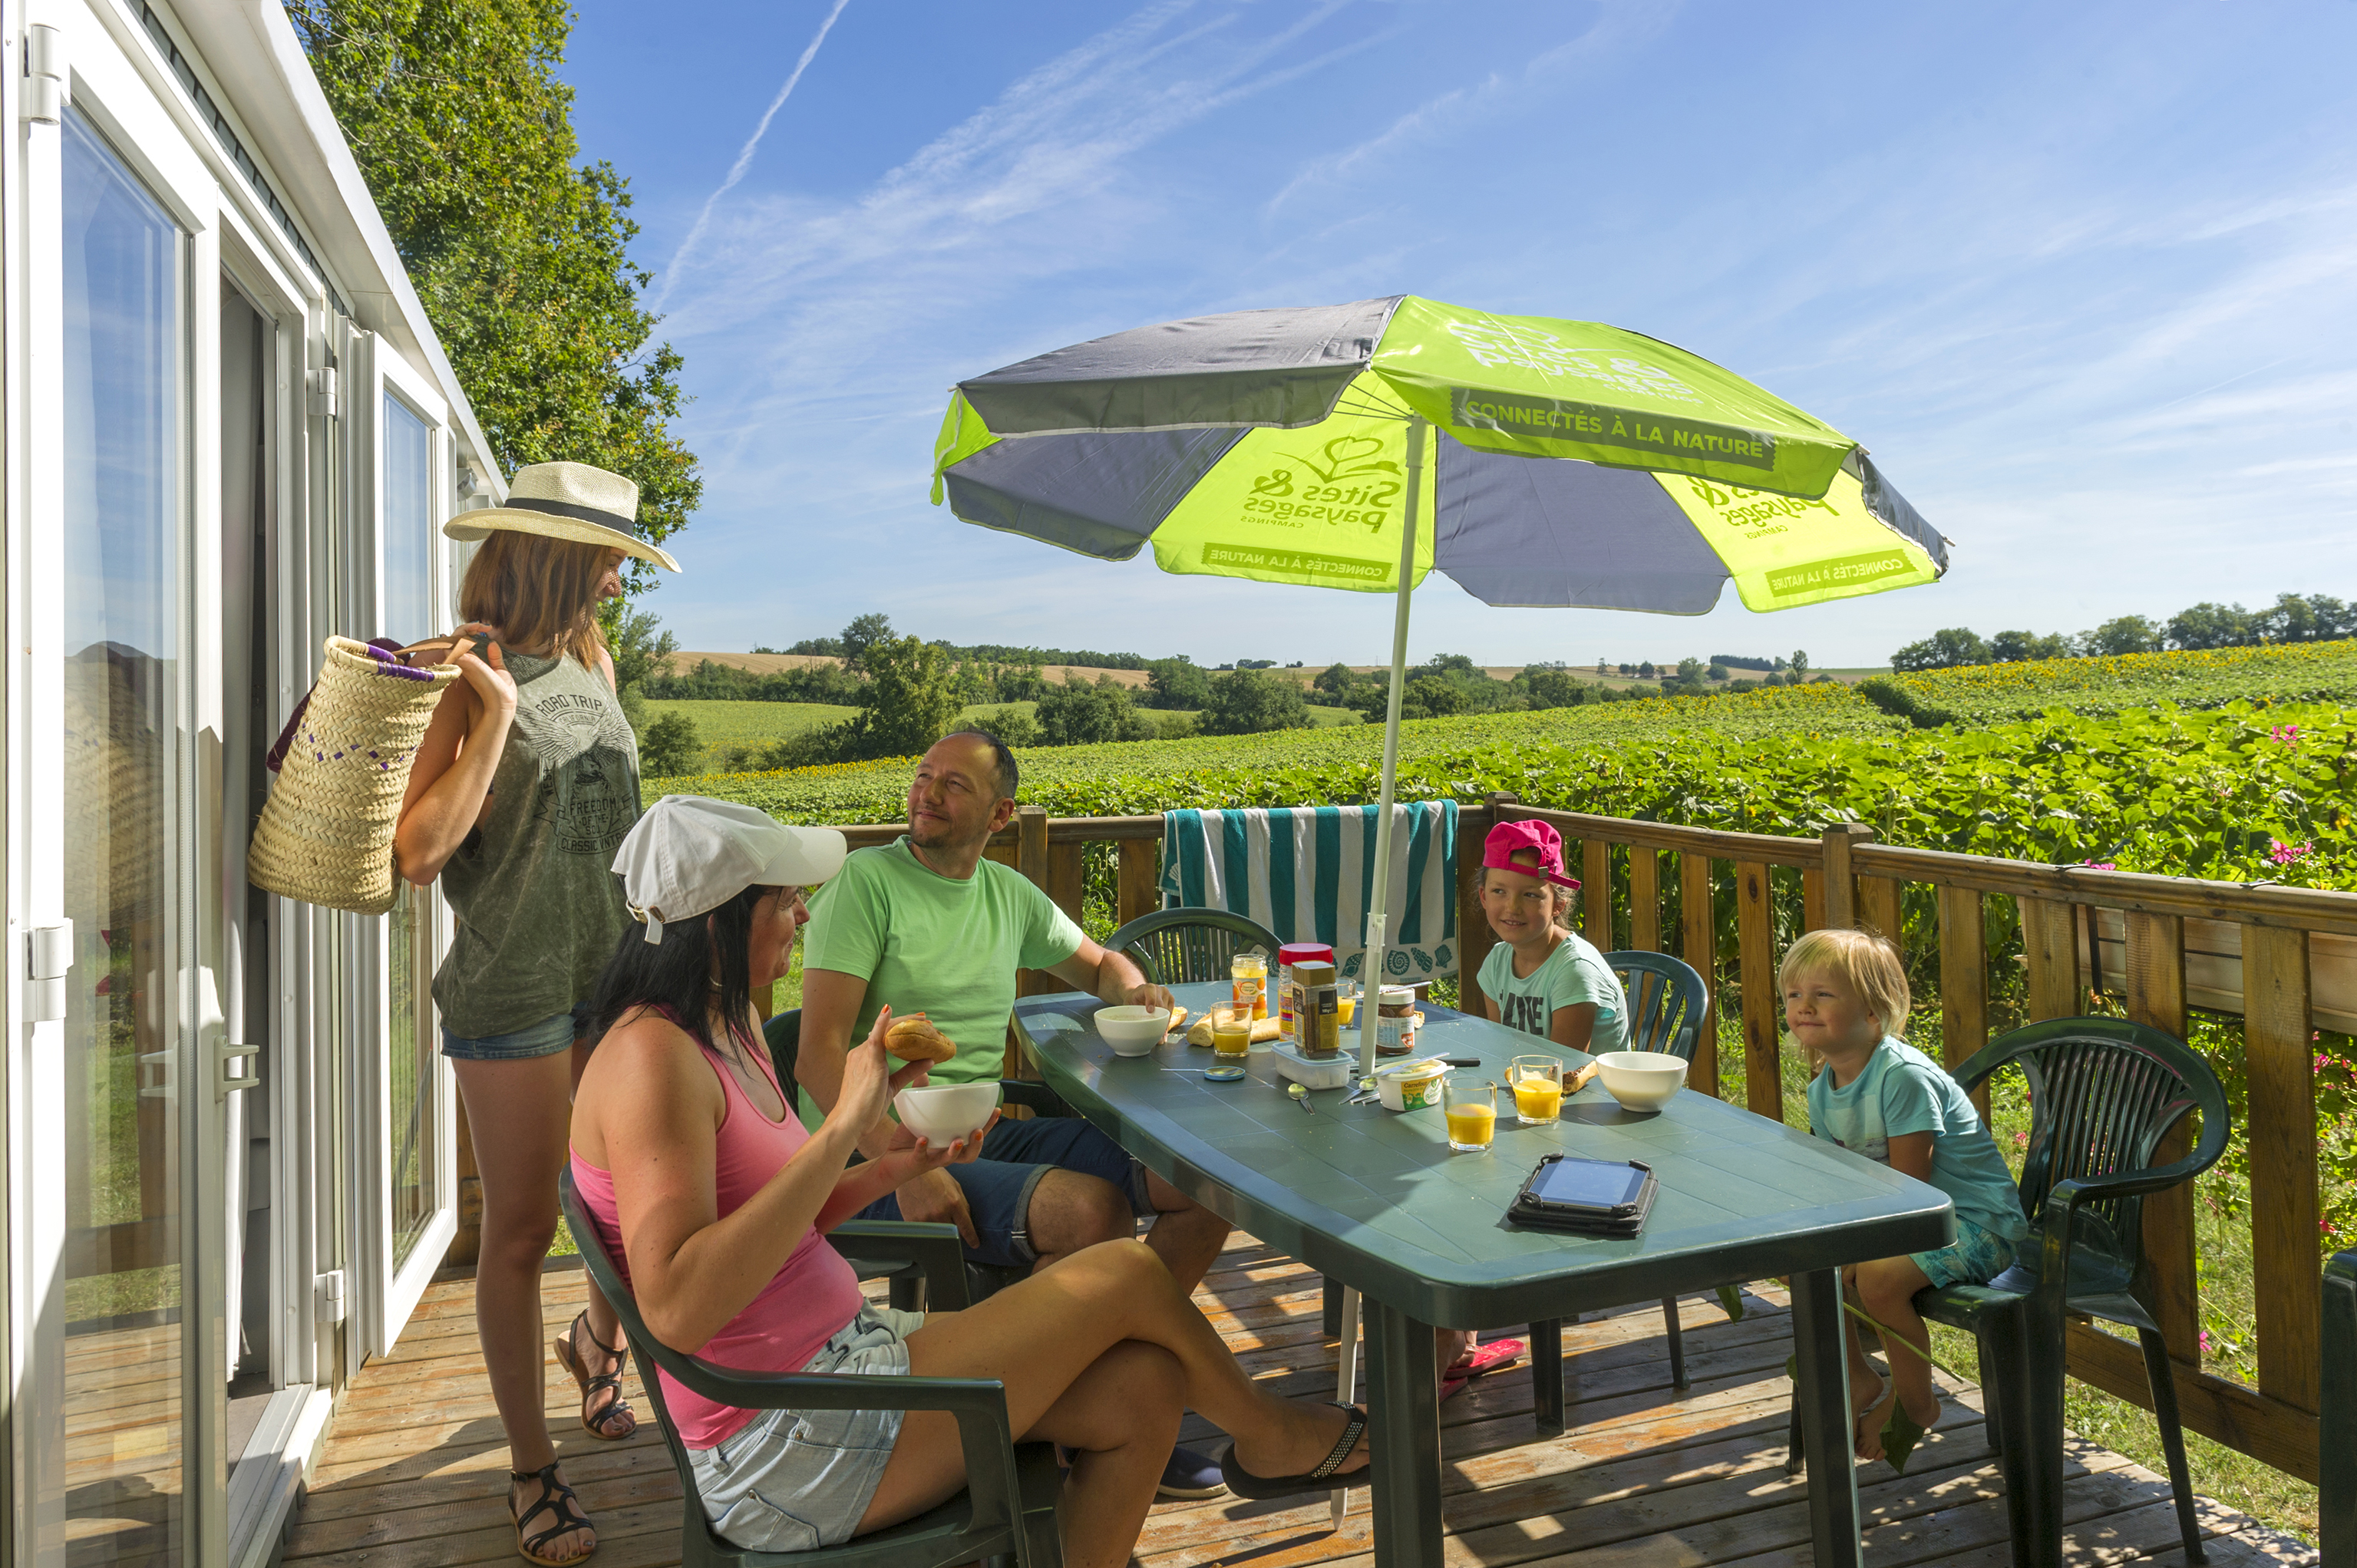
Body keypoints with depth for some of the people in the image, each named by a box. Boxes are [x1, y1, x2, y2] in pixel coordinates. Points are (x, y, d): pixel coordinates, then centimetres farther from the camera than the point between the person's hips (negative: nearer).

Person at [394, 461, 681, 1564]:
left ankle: (598, 1342, 44)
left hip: (617, 974, 6)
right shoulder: (466, 678, -10)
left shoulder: (593, 662, 9)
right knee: (521, 1233, 6)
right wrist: (495, 714, -22)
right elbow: (418, 853, -18)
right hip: (513, 989, -6)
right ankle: (531, 1471, 22)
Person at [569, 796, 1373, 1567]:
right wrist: (841, 1128, -30)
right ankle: (1269, 1434, 24)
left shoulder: (724, 1026, 9)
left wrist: (886, 1169, 1)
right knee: (1128, 1273, -4)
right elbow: (676, 1307, -31)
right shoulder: (651, 1057, -20)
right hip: (783, 1449, -9)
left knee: (1142, 1390, 0)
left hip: (837, 1347, 9)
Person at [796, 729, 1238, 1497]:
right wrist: (907, 1166, -27)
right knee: (1093, 1210, -30)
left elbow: (1099, 965, 29)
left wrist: (1136, 991, 4)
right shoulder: (864, 881, -7)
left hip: (989, 1136, 7)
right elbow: (820, 1058, -14)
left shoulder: (1008, 894, 13)